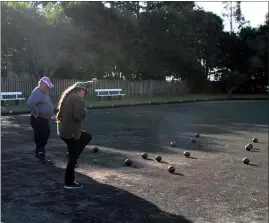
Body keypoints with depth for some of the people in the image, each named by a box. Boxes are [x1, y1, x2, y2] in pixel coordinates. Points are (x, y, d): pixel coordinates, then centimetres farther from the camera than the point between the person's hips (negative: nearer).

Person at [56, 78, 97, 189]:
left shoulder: (69, 95, 11)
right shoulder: (77, 98, -19)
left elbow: (79, 86, 31)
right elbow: (78, 116, -30)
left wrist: (90, 82, 42)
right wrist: (85, 111, -8)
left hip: (64, 129, 10)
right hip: (70, 132, -9)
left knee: (88, 137, 26)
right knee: (73, 157, 4)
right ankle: (69, 183, 16)